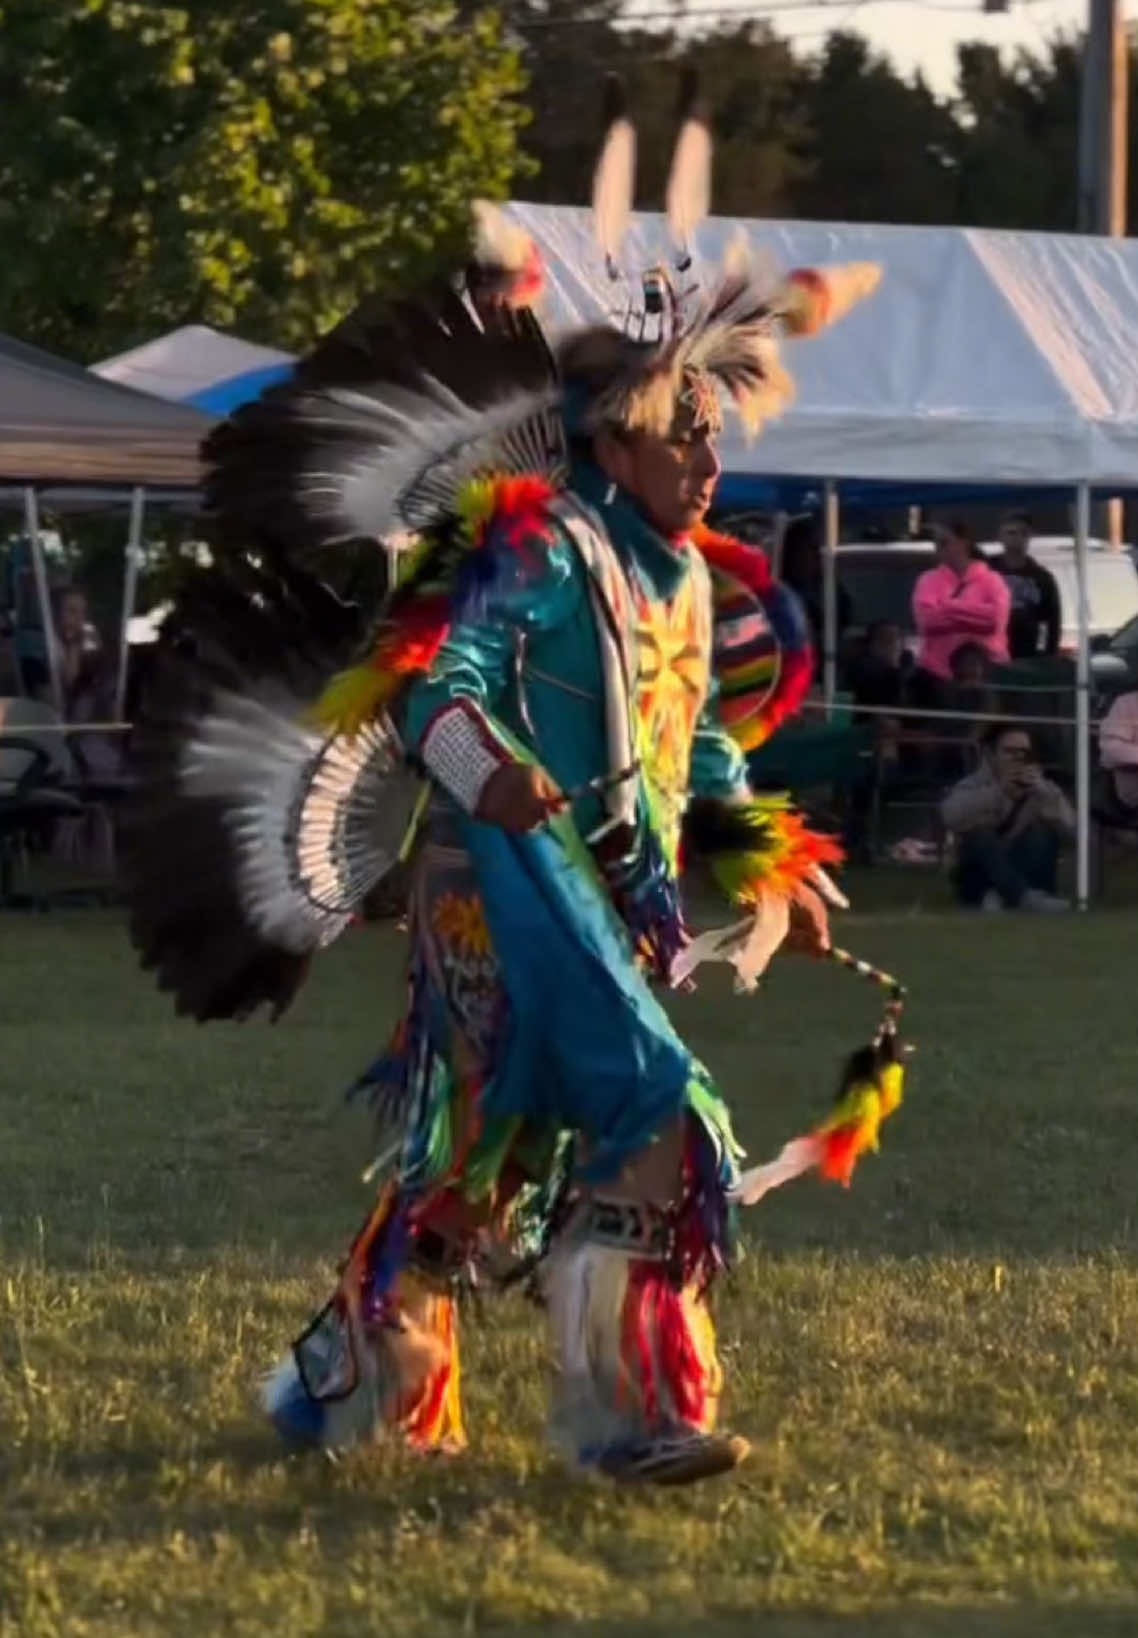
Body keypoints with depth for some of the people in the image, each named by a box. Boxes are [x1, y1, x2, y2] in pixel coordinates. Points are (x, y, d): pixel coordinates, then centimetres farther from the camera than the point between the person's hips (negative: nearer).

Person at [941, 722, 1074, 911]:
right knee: (981, 835, -30)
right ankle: (1025, 897, -48)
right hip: (978, 880, -2)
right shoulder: (974, 786, -1)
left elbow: (1068, 828, -11)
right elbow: (951, 816, -25)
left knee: (1044, 834, -20)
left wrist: (1043, 792, -25)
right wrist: (998, 791, -32)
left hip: (1022, 876, 2)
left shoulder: (1040, 788, 5)